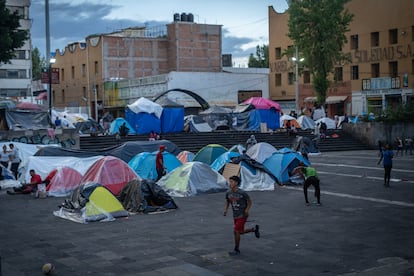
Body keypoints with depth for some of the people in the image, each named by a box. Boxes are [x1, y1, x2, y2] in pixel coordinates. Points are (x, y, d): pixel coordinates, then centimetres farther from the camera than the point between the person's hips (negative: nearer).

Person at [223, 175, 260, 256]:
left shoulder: (242, 193, -18)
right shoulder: (228, 193, -4)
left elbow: (249, 202, -6)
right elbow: (227, 202, 11)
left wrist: (247, 210, -22)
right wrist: (225, 210, -7)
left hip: (242, 215, -6)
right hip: (235, 216, 6)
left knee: (236, 231, -11)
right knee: (240, 232, 14)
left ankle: (237, 250, 4)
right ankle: (254, 229, 39)